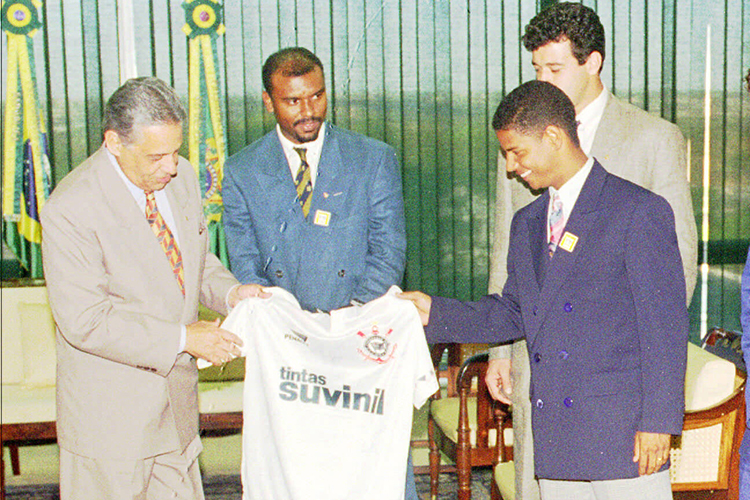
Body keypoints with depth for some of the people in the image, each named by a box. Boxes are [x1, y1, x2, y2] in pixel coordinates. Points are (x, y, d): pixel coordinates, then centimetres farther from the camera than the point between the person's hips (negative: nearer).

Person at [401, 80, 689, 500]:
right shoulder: (527, 223, 14)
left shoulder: (640, 211, -8)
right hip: (555, 435, 7)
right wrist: (436, 312, 6)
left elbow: (666, 326, -10)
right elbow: (513, 313, 17)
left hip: (623, 432, -6)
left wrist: (658, 420, -13)